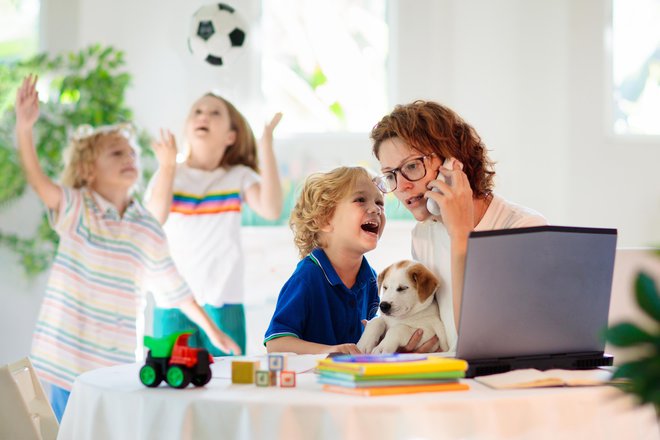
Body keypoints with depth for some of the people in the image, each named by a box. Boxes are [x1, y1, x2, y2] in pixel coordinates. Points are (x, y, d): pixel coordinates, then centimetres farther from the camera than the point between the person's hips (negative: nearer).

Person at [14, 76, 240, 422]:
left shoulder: (148, 231, 5)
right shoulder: (75, 209, -3)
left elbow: (174, 289, 14)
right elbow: (38, 180, -22)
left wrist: (213, 331, 17)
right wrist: (24, 127, -38)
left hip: (117, 365, 2)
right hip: (67, 363, -2)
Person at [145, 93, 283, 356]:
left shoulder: (239, 177, 4)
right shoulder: (169, 175, 4)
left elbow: (271, 210, -15)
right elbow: (154, 219, -14)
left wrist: (266, 148, -16)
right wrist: (168, 165, -23)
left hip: (223, 302, 0)